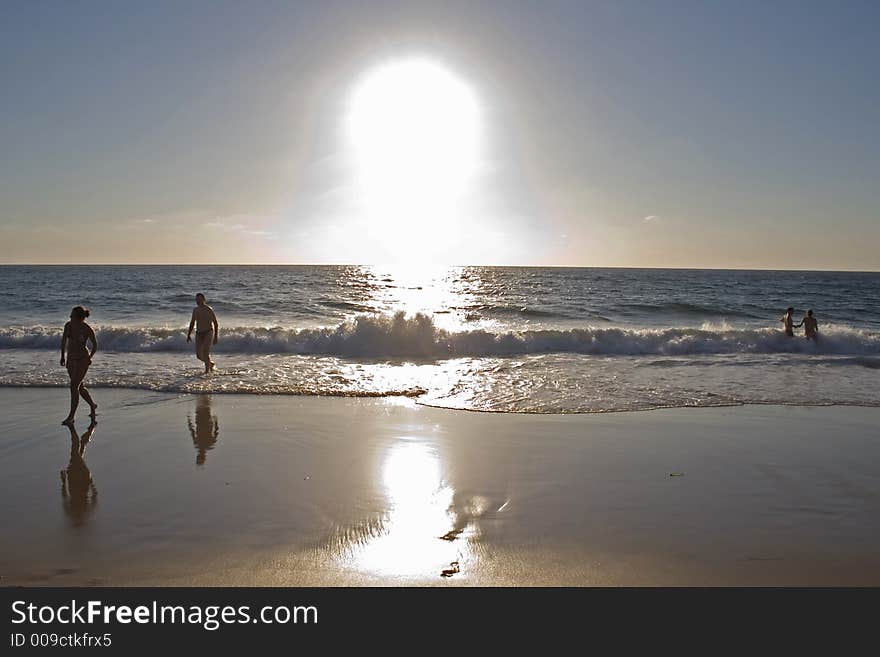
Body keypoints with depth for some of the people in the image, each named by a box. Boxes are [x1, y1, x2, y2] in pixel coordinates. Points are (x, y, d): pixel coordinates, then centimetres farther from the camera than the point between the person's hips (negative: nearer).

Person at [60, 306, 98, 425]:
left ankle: (71, 417, -8)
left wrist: (90, 357, -8)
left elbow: (95, 345, -1)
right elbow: (64, 339, 13)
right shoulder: (68, 325, -3)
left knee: (74, 386, -13)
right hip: (70, 359, 6)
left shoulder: (87, 329, -16)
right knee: (80, 387, 15)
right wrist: (63, 356, 12)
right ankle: (93, 405, 40)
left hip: (82, 359, -6)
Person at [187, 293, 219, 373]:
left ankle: (207, 369, -14)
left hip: (208, 333, -5)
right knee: (199, 355, -2)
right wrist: (188, 335, 13)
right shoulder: (195, 310, 10)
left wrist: (216, 337, -12)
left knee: (205, 351, -24)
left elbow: (216, 324, -6)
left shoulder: (209, 310, -7)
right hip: (199, 334, 5)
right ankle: (211, 363, 25)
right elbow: (192, 323, 21)